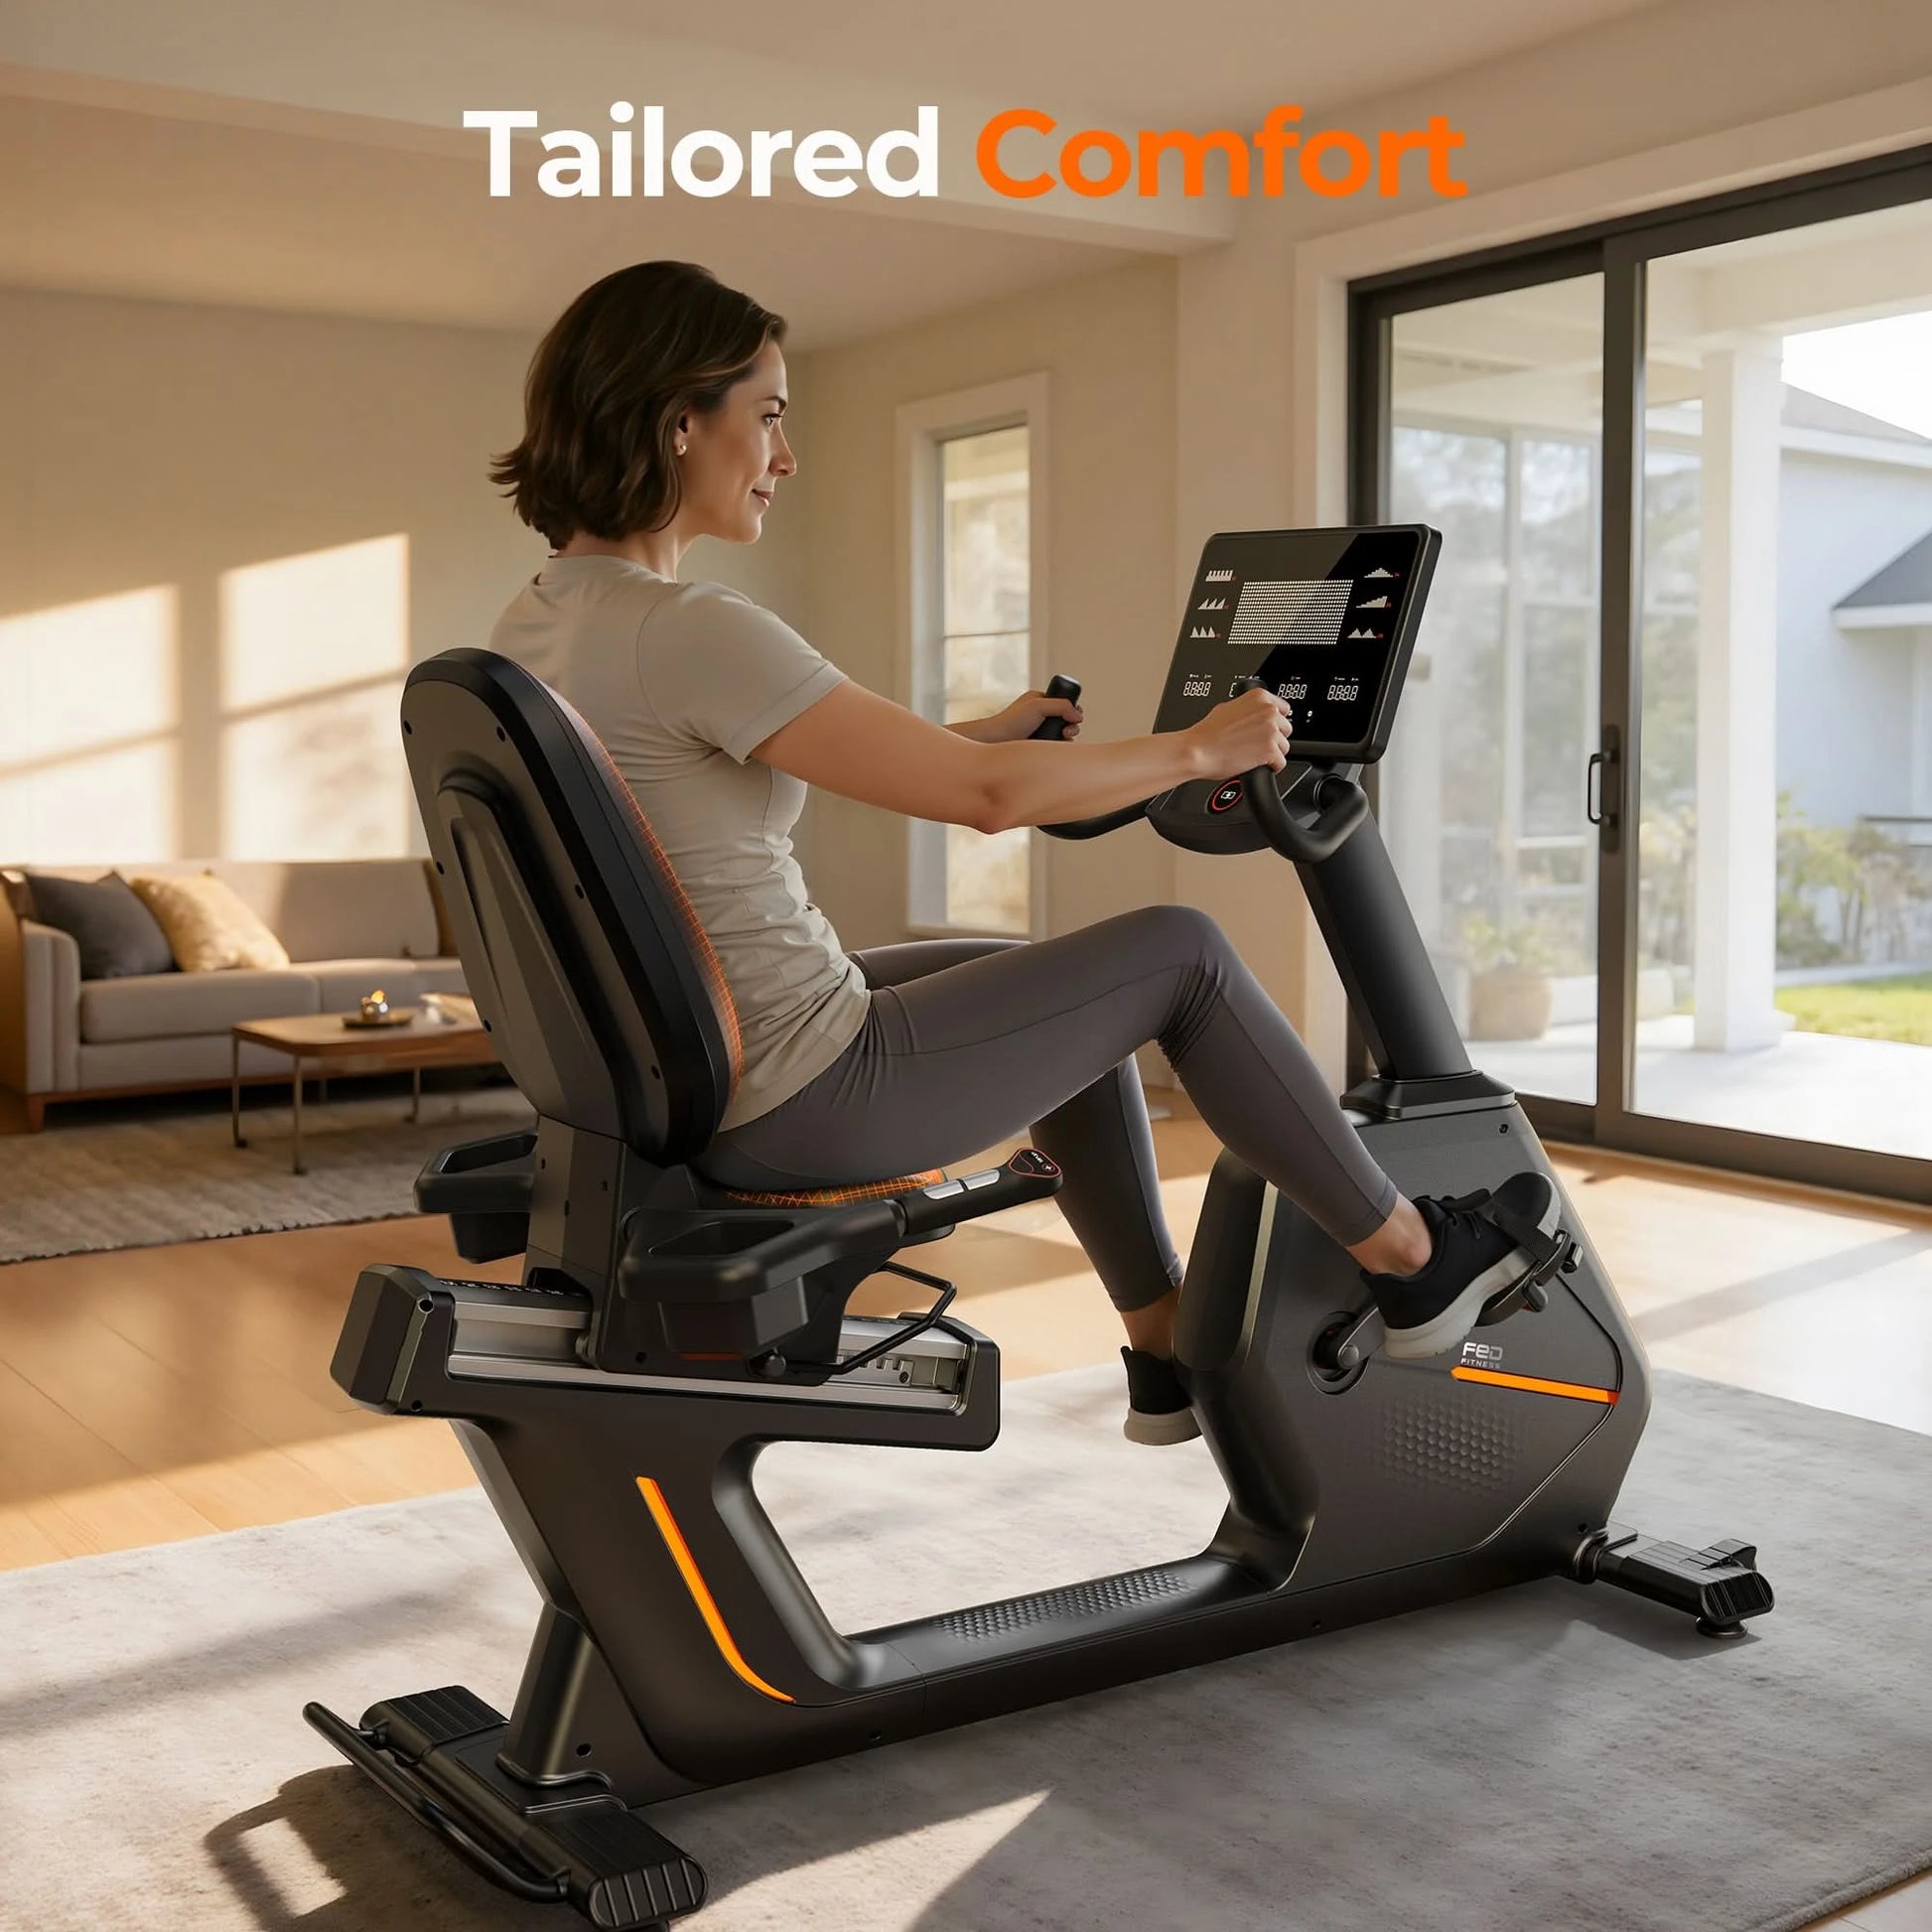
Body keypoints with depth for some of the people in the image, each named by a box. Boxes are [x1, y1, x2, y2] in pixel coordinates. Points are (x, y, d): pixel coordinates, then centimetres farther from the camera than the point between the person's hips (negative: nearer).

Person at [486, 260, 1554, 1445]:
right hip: (799, 1105, -9)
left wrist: (986, 729, 25)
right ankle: (1415, 1262, 22)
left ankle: (1165, 1346, 35)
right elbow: (988, 795, -23)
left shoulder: (536, 629, 5)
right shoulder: (685, 632, -25)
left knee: (1076, 990, 25)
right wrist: (1199, 749, -6)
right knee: (1179, 955, 5)